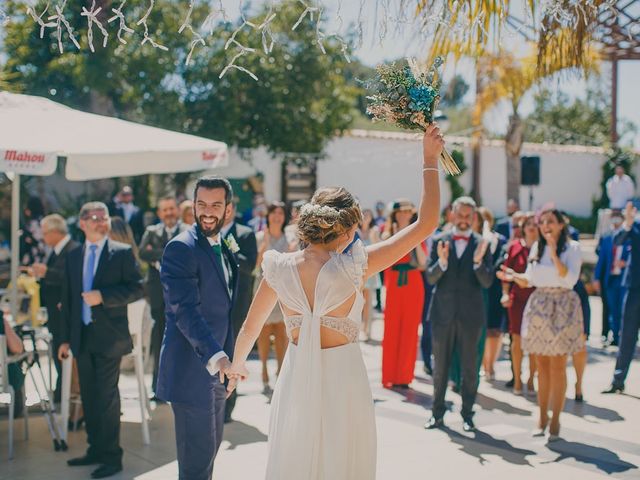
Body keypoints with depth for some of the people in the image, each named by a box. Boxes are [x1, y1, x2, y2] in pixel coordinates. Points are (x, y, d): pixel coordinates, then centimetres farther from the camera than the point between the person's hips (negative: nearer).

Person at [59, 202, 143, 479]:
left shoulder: (122, 253, -3)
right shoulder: (73, 256, 12)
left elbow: (137, 288, -9)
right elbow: (68, 298, 13)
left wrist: (102, 296, -19)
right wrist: (65, 338, 12)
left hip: (109, 336, -5)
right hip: (82, 338, 5)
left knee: (107, 396, -2)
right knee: (89, 396, 12)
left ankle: (112, 457, 7)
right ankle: (95, 449, 24)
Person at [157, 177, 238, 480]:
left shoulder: (225, 249, 12)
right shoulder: (181, 248, -15)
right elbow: (185, 310, -26)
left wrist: (225, 359, 14)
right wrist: (216, 357, -36)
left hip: (216, 366, 9)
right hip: (191, 368, -9)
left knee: (211, 446, 20)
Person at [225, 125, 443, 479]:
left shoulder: (281, 269, -7)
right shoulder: (353, 268, -15)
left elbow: (249, 328, 6)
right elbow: (426, 223, -12)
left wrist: (237, 364, 26)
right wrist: (430, 161, -5)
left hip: (296, 382, 3)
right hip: (343, 381, -3)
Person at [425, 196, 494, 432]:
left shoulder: (482, 244, 1)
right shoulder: (439, 241, 3)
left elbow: (487, 282, -5)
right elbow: (430, 278, -4)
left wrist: (478, 261, -23)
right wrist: (442, 262, -23)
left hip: (470, 314, -1)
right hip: (443, 313, 1)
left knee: (469, 368, 5)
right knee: (440, 366, 9)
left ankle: (467, 415, 15)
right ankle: (437, 414, 19)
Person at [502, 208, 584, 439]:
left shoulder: (572, 247, -4)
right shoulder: (537, 247, 10)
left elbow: (570, 279, -16)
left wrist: (554, 252, -19)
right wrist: (514, 277, -5)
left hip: (562, 307, -4)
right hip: (538, 307, 5)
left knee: (557, 367, -3)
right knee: (542, 366, 9)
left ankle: (555, 420, 5)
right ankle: (542, 417, 19)